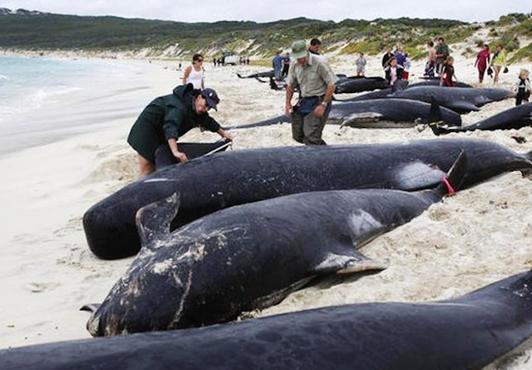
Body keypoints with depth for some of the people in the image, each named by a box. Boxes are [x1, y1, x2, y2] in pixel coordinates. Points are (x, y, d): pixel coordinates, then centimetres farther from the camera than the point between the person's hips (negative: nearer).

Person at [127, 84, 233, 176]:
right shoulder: (179, 106, -35)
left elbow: (208, 122, 16)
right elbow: (170, 127, -49)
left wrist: (223, 133, 24)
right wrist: (175, 152, -60)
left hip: (161, 137, 9)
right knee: (147, 169, -13)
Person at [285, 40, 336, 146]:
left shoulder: (319, 63, -19)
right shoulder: (294, 65, 0)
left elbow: (331, 85, -16)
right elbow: (290, 85, 14)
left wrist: (323, 105, -20)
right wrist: (288, 103, 4)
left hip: (319, 100, -7)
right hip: (303, 101, 7)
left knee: (311, 137, -17)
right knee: (298, 135, 10)